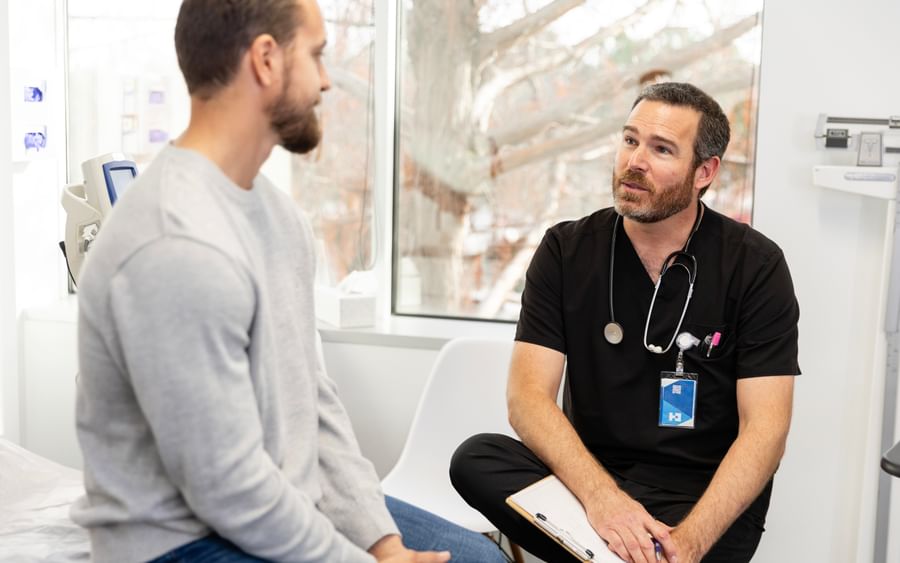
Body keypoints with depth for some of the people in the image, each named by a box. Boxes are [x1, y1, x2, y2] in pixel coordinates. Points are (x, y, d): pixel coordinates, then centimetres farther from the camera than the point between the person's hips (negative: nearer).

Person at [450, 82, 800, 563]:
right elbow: (528, 396, -8)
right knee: (476, 459, -26)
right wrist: (600, 495, -26)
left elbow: (764, 429, -10)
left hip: (706, 496, -3)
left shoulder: (755, 266, -4)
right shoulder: (567, 251, 2)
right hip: (589, 474, 4)